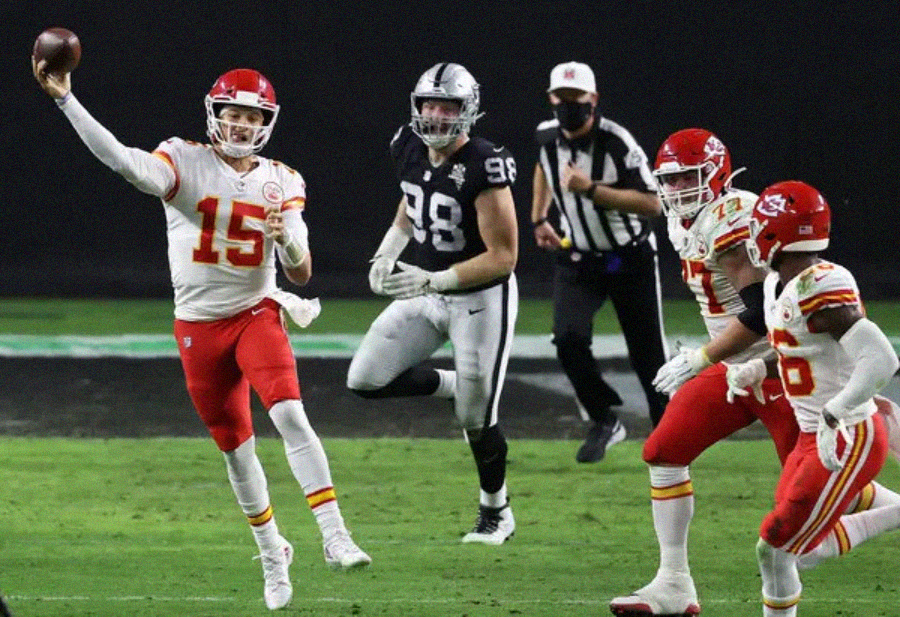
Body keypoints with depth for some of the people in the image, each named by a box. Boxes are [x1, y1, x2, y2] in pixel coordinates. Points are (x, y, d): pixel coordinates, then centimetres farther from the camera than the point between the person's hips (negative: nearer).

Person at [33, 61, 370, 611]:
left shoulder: (281, 184, -1)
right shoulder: (185, 163, -8)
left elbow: (302, 274, -2)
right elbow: (124, 161, -28)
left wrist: (288, 239, -26)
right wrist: (65, 99, -39)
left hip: (256, 314, 0)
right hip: (199, 324, 0)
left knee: (291, 416, -23)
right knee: (237, 447, 9)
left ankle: (335, 538, -26)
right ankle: (272, 552, 28)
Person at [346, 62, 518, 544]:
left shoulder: (483, 168, -26)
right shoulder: (412, 149, -5)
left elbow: (503, 257, -24)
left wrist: (433, 280, -29)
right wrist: (388, 251, 2)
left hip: (481, 300, -7)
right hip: (425, 293, 7)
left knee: (476, 418, 1)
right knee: (364, 380, -4)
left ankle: (496, 512, 25)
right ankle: (455, 386, 19)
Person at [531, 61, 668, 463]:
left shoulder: (617, 143, -22)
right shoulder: (546, 137, -4)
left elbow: (651, 204, -26)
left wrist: (591, 190, -32)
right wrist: (539, 219, 15)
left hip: (629, 260, -3)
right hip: (577, 260, 3)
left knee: (648, 354, 3)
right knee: (568, 338, -20)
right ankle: (604, 421, -2)